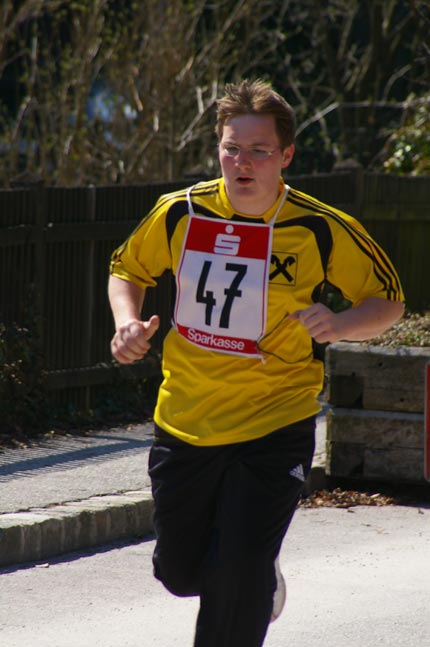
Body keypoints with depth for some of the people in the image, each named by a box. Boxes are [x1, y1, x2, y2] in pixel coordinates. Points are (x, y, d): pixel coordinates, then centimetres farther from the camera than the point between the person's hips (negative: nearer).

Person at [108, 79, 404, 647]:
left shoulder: (323, 232, -12)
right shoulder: (180, 213, -3)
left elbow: (389, 302, 0)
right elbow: (128, 268, 15)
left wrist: (342, 324, -21)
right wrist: (127, 321, -5)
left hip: (274, 425, -4)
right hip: (183, 423, 4)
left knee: (239, 581, -13)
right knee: (179, 573, 13)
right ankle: (262, 578, 46)